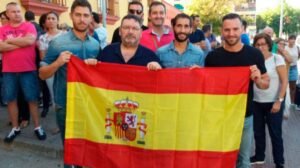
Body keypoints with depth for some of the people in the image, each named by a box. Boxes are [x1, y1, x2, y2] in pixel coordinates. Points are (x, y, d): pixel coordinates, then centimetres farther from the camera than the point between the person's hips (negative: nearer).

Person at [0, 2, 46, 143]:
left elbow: (30, 40, -18)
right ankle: (15, 128, 24)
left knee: (32, 99, 4)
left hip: (28, 70, -3)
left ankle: (37, 127, 17)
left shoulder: (29, 26, 1)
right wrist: (21, 43, -12)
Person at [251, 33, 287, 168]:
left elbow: (284, 81, -9)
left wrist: (279, 101, -15)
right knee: (258, 131, 15)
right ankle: (259, 156, 34)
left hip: (273, 102, -3)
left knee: (275, 133, 6)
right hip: (256, 102, 3)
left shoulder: (277, 58, -7)